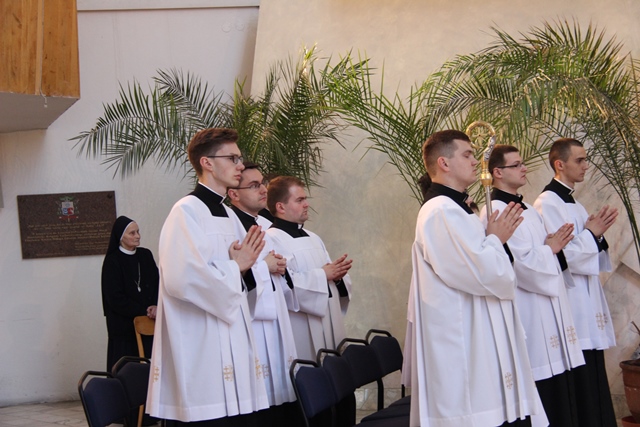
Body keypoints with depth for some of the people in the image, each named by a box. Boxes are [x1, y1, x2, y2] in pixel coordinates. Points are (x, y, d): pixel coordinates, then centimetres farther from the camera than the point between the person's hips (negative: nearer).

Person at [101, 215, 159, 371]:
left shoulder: (146, 255, 10)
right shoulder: (112, 262, -3)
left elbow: (158, 284, 9)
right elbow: (115, 298, -7)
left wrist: (155, 307, -10)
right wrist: (144, 311, -9)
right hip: (124, 328, -4)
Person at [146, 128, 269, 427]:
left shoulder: (227, 214, 18)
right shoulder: (187, 212, -10)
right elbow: (182, 278, -24)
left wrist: (245, 265, 5)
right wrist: (235, 268, -8)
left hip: (234, 346, 9)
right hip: (201, 354, -8)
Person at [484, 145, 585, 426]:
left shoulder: (528, 210, 16)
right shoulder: (496, 213, -14)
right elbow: (522, 262, -21)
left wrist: (556, 245, 1)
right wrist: (550, 249, -5)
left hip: (549, 310, 9)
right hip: (528, 315, -9)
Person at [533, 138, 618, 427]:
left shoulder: (574, 205, 16)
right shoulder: (547, 204, -11)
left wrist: (597, 234, 1)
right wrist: (591, 233, -9)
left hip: (589, 307, 9)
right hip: (572, 308, -9)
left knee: (594, 389, 11)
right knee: (580, 392, -7)